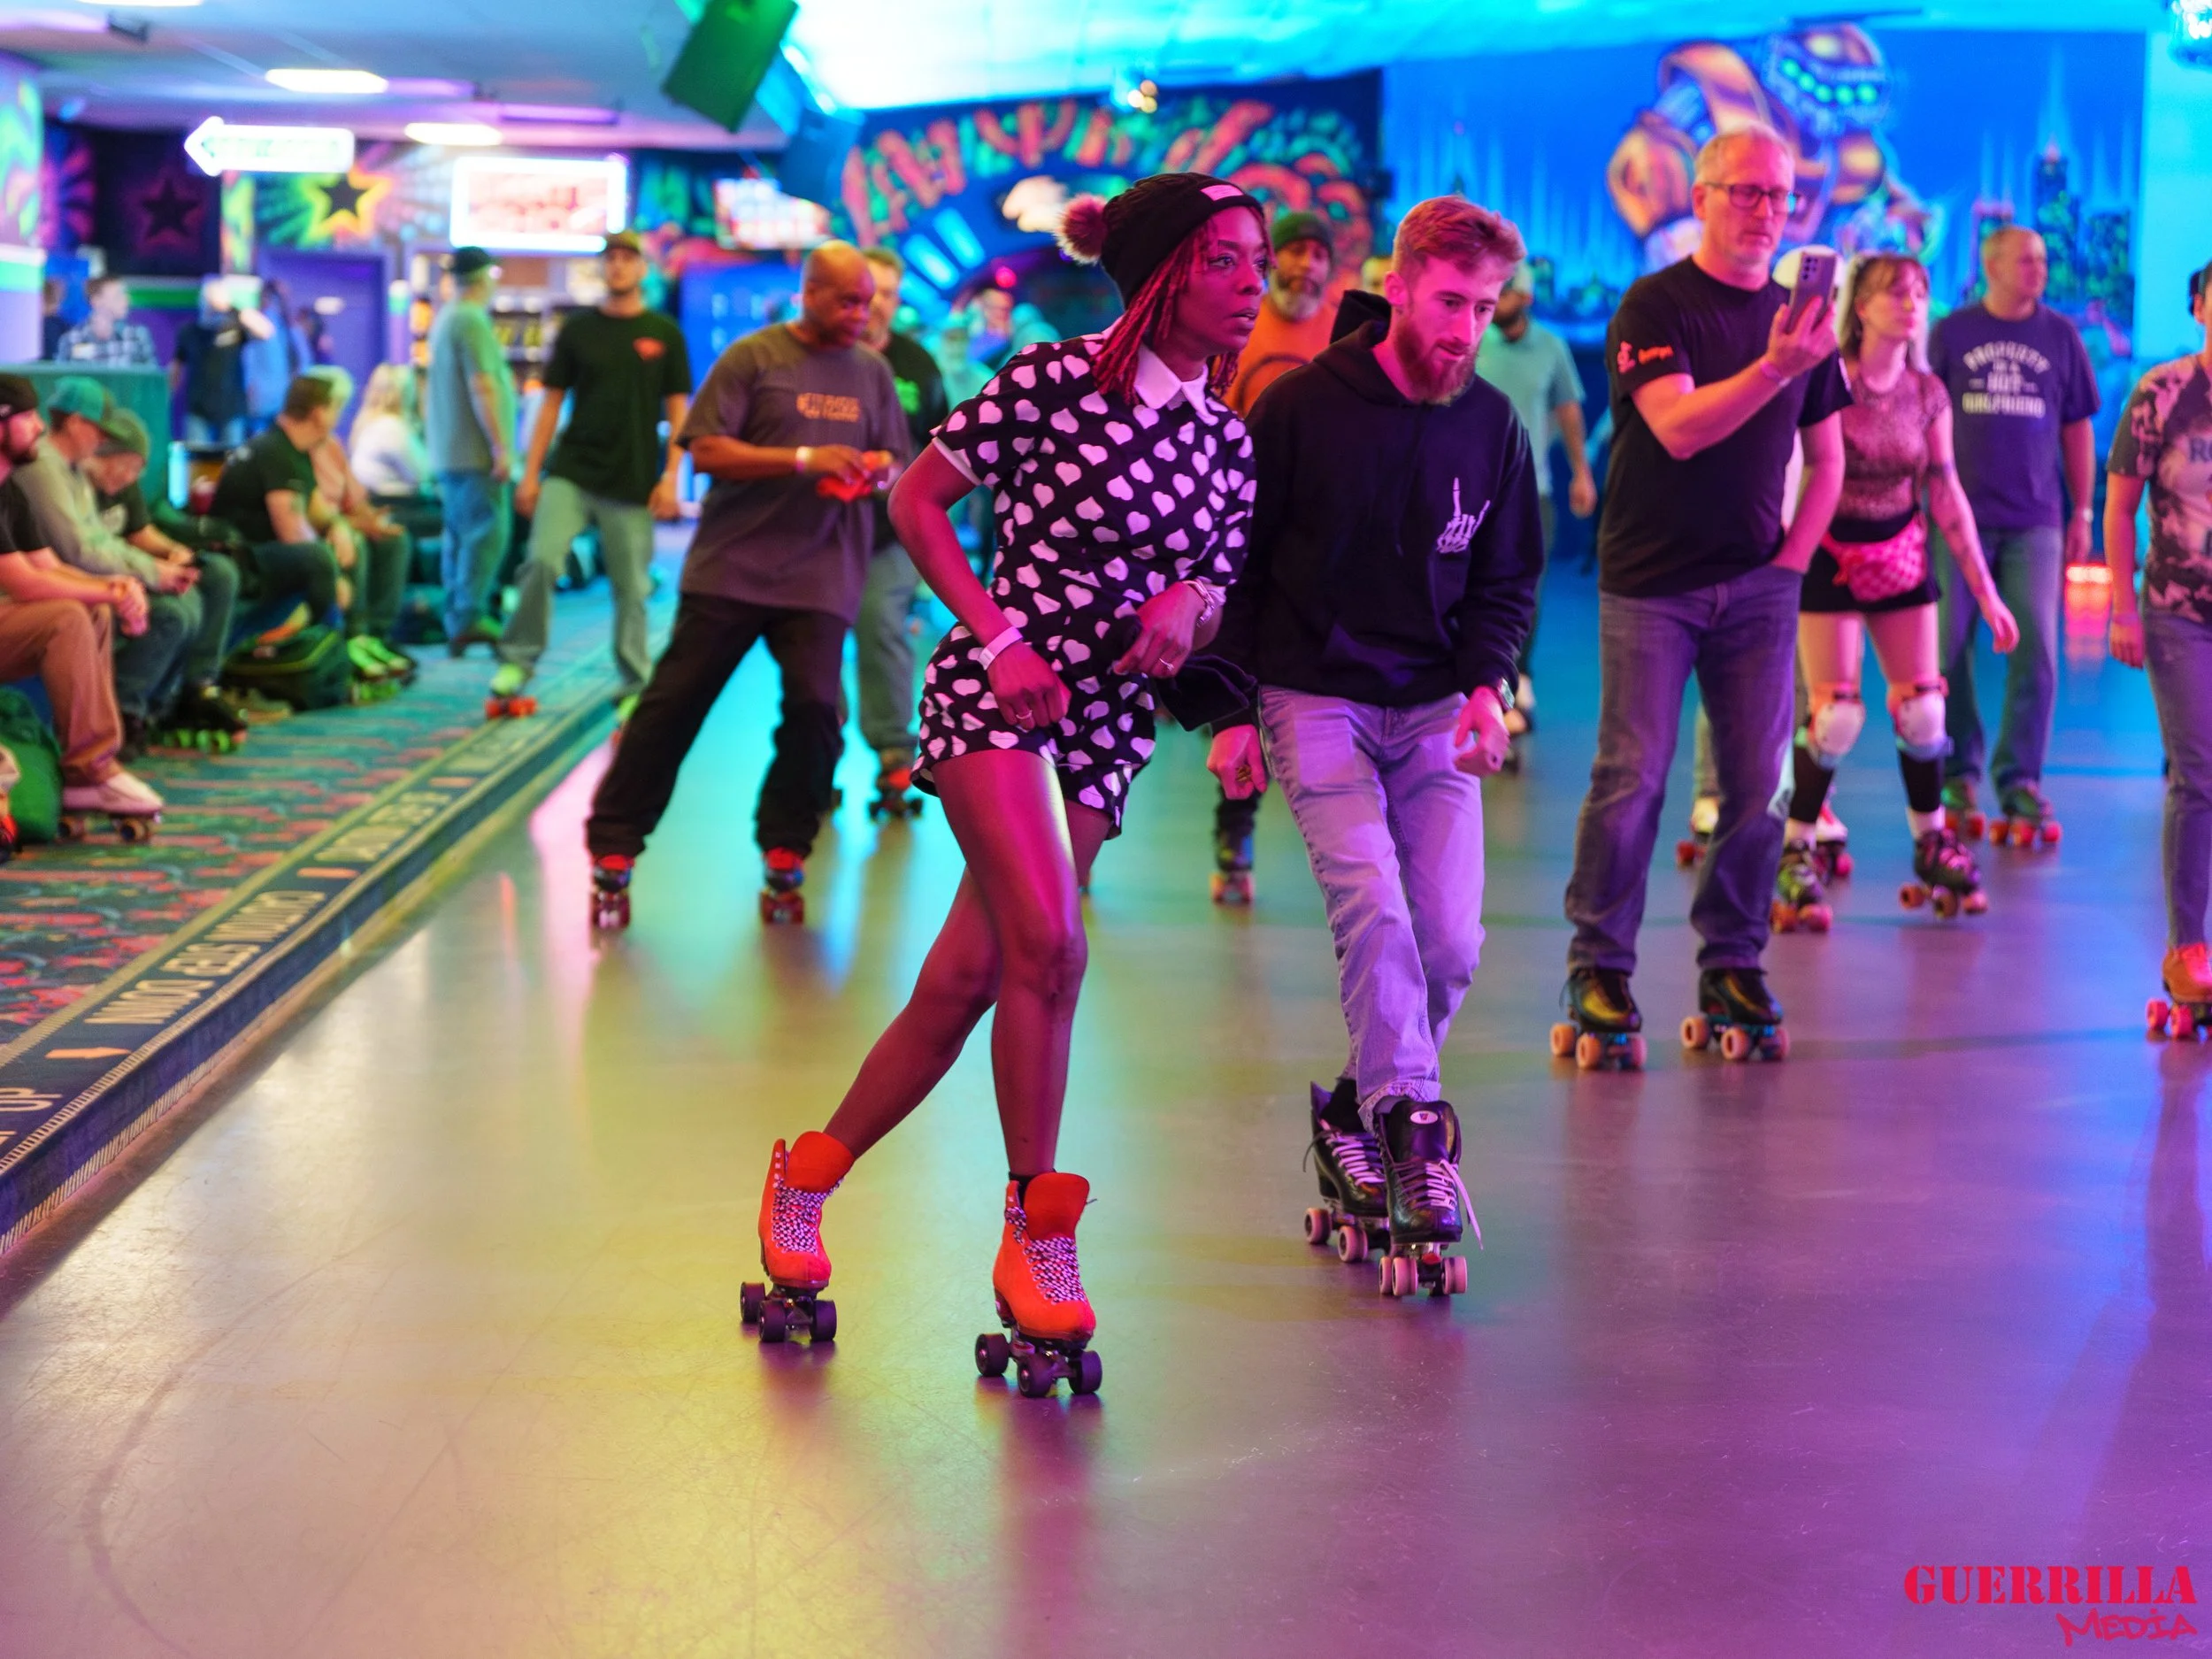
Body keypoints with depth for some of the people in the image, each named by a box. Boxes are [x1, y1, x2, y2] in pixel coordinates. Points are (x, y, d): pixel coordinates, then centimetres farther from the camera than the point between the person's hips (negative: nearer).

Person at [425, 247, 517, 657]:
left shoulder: (445, 319, 17)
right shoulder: (473, 321, -14)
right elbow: (481, 388, -19)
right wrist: (501, 446, -18)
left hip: (449, 454, 10)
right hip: (476, 451, -10)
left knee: (461, 537, 11)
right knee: (488, 534, -9)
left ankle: (457, 624, 12)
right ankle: (468, 620, -13)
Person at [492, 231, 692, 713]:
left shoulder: (664, 334, 4)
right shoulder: (577, 330, 7)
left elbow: (677, 411, 5)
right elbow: (552, 403, 9)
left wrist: (671, 476, -4)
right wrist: (531, 472, 4)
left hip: (632, 483, -1)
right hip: (571, 472, 1)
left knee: (631, 587, 2)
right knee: (542, 560, -17)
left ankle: (633, 685, 14)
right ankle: (518, 659, -2)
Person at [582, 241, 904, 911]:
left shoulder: (872, 372, 11)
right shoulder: (753, 356, -2)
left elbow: (892, 459, 19)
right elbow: (707, 450, -9)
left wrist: (874, 470, -6)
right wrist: (806, 459, -17)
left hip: (821, 573, 3)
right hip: (732, 566, -3)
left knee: (815, 706, -8)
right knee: (674, 700, -1)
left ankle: (786, 846, 11)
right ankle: (614, 843, 8)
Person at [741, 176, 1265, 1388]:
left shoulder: (1228, 441, 8)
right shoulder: (1056, 381, -8)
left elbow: (1216, 600, 16)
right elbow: (917, 502, -1)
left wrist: (1188, 607, -9)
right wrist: (1000, 637, -10)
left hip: (1108, 723, 5)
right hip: (997, 689, -5)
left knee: (964, 983, 2)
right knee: (1048, 944, -22)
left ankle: (809, 1173, 22)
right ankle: (1038, 1234, -9)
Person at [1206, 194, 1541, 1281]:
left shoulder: (1492, 426, 4)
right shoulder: (1302, 407, -6)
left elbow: (1508, 577, 12)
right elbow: (1235, 565, 0)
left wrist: (1487, 685, -5)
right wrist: (1233, 712, -2)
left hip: (1436, 710, 4)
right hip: (1316, 697, -3)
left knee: (1450, 942, -6)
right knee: (1373, 908, -22)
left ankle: (1356, 1111, 16)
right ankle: (1416, 1133, -19)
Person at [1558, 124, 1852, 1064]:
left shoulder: (1795, 317, 12)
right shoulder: (1654, 307, -5)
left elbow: (1826, 458, 19)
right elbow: (1678, 429, -20)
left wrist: (1794, 555, 6)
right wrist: (1775, 368, -32)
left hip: (1756, 585, 5)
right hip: (1651, 580, -5)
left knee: (1759, 783, 1)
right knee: (1631, 778, -7)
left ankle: (1732, 968, 12)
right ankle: (1598, 972, 2)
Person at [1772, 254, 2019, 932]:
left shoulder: (1927, 393, 1)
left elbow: (1945, 492, 6)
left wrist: (1986, 593, 6)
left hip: (1901, 558, 4)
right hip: (1829, 559, -4)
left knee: (1923, 710, 3)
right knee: (1835, 715, -9)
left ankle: (1932, 846, 21)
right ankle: (1796, 855, 5)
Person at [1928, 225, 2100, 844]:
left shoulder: (2060, 336, 7)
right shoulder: (1951, 333, 3)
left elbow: (2077, 428, 11)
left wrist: (2083, 512, 7)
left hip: (2035, 521, 1)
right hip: (1959, 516, 0)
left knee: (2036, 651, -8)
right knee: (1949, 649, 2)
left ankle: (2019, 780, 0)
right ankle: (1958, 773, 16)